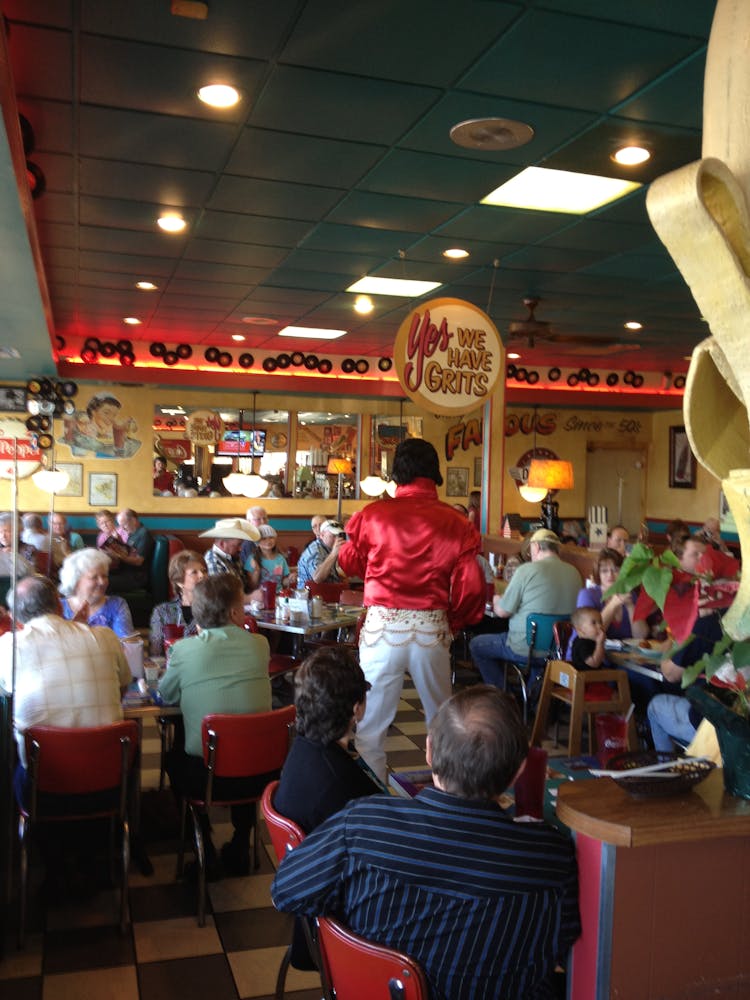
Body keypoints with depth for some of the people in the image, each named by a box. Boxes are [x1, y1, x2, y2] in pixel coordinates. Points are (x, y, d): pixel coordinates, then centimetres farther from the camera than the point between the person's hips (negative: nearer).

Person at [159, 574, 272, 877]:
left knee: (174, 756, 32)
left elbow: (166, 695, 9)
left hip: (205, 776, -2)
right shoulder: (259, 644, -3)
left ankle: (205, 854, 30)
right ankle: (239, 849, 38)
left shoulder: (184, 650, -9)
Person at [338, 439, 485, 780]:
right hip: (432, 628, 2)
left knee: (371, 723, 10)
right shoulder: (455, 523, -2)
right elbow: (470, 587, -3)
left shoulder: (374, 513, -3)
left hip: (382, 625, -1)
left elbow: (349, 562, 13)